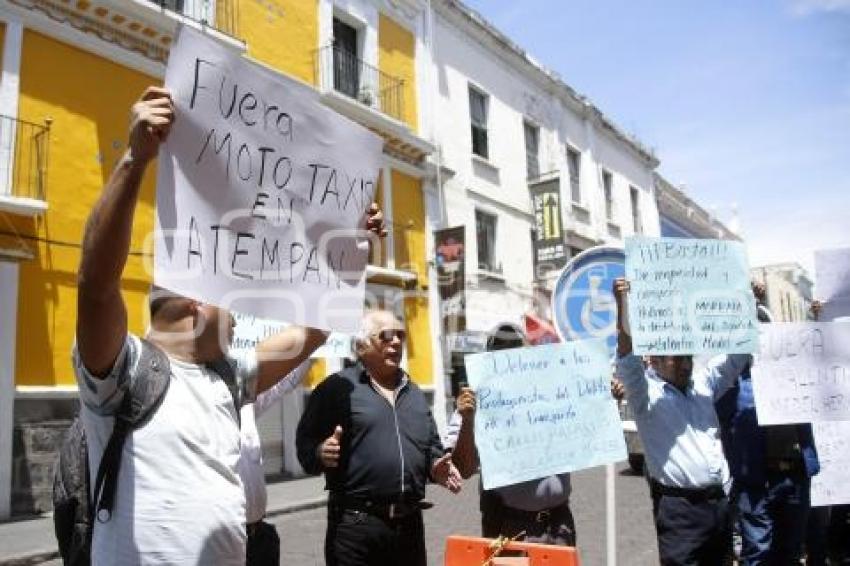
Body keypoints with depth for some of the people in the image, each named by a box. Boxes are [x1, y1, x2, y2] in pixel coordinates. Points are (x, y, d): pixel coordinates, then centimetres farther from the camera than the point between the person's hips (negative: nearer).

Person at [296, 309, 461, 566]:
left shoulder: (414, 393, 17)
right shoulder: (338, 387, -3)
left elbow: (432, 445, 23)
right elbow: (305, 443, -5)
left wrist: (436, 466, 4)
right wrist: (320, 453, -25)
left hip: (410, 524, 6)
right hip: (356, 524, -6)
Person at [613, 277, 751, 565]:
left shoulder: (703, 383, 12)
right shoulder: (645, 392, -6)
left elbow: (738, 354, 16)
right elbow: (627, 360, -23)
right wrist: (622, 305, -35)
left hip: (718, 500, 6)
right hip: (679, 506, -6)